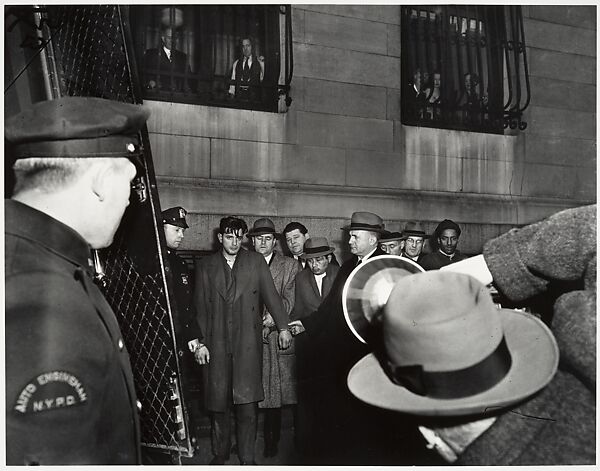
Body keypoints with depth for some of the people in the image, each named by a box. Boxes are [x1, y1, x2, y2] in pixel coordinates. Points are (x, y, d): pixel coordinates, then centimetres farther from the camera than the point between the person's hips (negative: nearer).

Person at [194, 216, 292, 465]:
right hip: (216, 341, 1)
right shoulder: (205, 266, 9)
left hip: (247, 341, -1)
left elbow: (270, 294, 4)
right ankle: (220, 452, 22)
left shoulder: (256, 261, 8)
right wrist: (200, 342, 4)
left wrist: (283, 327, -3)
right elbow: (200, 306, 9)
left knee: (247, 401, -3)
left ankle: (247, 457, 8)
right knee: (218, 401, 6)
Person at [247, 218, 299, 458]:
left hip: (276, 336, 0)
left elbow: (289, 298, 1)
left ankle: (272, 441, 12)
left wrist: (275, 315, -16)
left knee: (274, 391, 1)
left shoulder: (288, 265, 10)